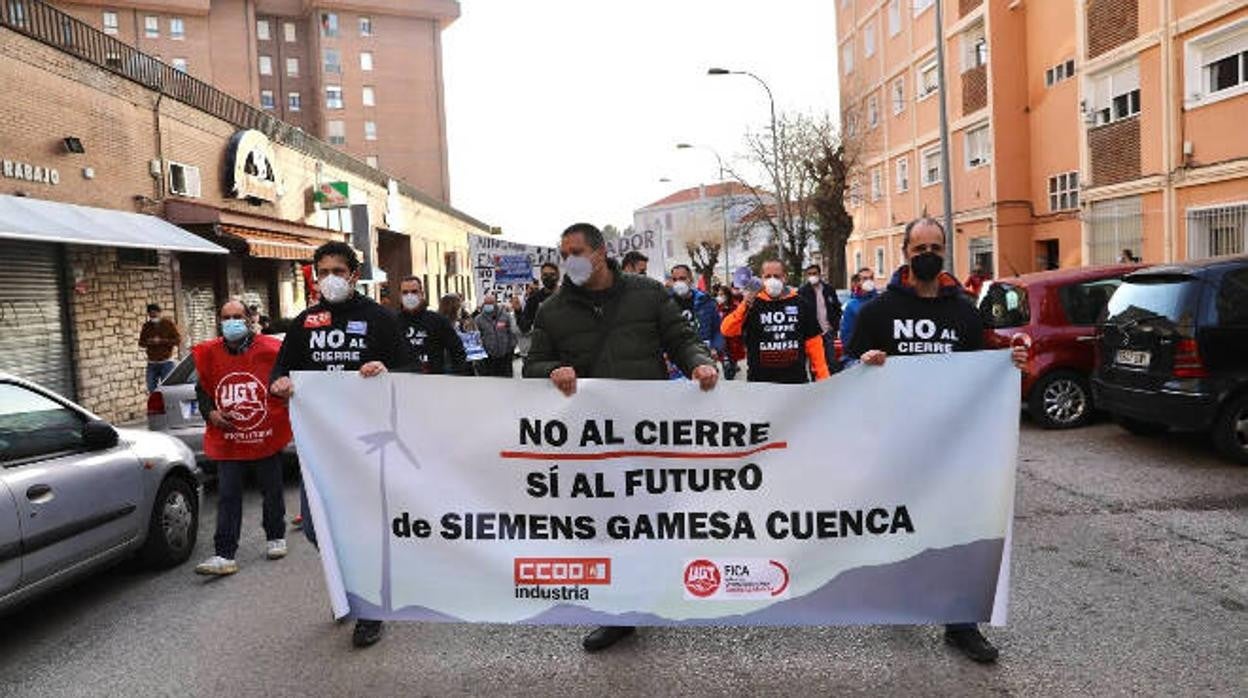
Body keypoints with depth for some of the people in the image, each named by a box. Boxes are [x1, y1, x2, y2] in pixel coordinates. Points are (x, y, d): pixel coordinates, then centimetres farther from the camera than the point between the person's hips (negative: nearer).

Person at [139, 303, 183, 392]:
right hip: (152, 363, 4)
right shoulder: (147, 326, 8)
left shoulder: (168, 323, -3)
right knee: (151, 388, 2)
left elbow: (178, 340, -7)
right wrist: (148, 342, -9)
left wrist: (161, 341, -16)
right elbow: (141, 342, 14)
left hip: (166, 362, -4)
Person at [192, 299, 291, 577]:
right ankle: (224, 555, 2)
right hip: (227, 440, 2)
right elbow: (202, 389, 15)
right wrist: (210, 412, 0)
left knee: (272, 492, 12)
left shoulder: (270, 349, -7)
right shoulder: (209, 354, 2)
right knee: (228, 497, 0)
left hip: (267, 438, -2)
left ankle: (275, 538, 32)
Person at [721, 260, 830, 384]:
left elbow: (813, 341, 5)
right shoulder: (753, 304, 0)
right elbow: (727, 330, -11)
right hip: (760, 382, -1)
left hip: (796, 381, 1)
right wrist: (744, 306, -24)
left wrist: (822, 377, 1)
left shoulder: (800, 304, 4)